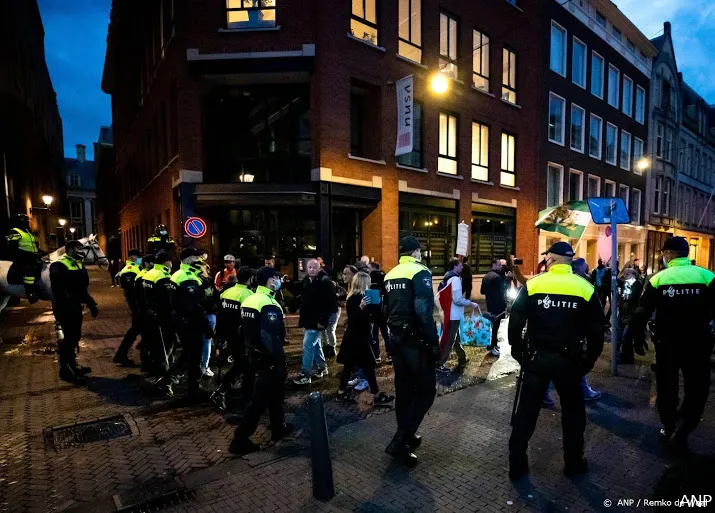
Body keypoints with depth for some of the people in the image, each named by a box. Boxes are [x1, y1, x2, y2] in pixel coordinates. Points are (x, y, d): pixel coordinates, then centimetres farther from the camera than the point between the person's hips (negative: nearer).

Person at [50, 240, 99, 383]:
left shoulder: (79, 266, 17)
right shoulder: (59, 266, -12)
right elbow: (59, 290, -23)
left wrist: (91, 304, 18)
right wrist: (69, 304, -31)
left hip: (74, 307, 9)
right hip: (64, 308, -9)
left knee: (75, 336, 15)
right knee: (69, 337, -8)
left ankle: (72, 364, 28)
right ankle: (65, 369, 1)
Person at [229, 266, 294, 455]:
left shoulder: (249, 299, 7)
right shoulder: (269, 305, -22)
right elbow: (271, 337, -24)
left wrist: (252, 350, 20)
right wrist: (278, 362, -18)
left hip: (255, 354, 9)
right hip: (268, 358, -9)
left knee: (275, 392, 21)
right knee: (260, 398, 1)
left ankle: (279, 427, 34)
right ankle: (240, 440, 7)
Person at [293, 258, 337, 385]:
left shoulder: (325, 281, -14)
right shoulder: (306, 281, 9)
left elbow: (332, 302, -18)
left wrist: (324, 320, -20)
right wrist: (303, 319, 13)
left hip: (317, 321, -8)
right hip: (308, 320, 8)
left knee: (308, 345, -7)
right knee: (315, 345, 18)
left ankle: (305, 375, 2)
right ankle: (322, 368, 34)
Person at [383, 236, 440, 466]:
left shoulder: (390, 275, 10)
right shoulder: (420, 272, -14)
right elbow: (424, 311, -23)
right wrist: (434, 342, -17)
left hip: (397, 338, 8)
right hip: (415, 340, -8)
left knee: (404, 389, 17)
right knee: (426, 389, 2)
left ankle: (406, 436, 29)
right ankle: (399, 441, -3)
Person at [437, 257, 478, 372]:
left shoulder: (447, 278, 10)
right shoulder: (455, 279, -18)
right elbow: (458, 300, -23)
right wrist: (471, 304, -11)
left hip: (448, 314, 9)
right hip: (453, 316, -9)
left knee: (455, 338, 21)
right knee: (449, 340, -1)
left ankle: (462, 358, 37)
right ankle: (440, 364, 3)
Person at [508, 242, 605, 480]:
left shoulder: (532, 285, -6)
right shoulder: (586, 288, -2)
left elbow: (515, 323, -7)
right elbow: (596, 331, 1)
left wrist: (518, 352, 5)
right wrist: (589, 361, 12)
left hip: (537, 357, 0)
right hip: (569, 360, 1)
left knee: (527, 410, 9)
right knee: (573, 411, 20)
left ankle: (517, 464, 17)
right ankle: (574, 463, 31)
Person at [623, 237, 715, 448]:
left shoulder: (658, 279, -5)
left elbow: (642, 313, -4)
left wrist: (637, 339, 5)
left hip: (667, 343, 1)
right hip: (698, 343, 0)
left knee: (666, 387, 16)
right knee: (697, 388, 13)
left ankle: (668, 428, 27)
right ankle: (681, 431, 4)